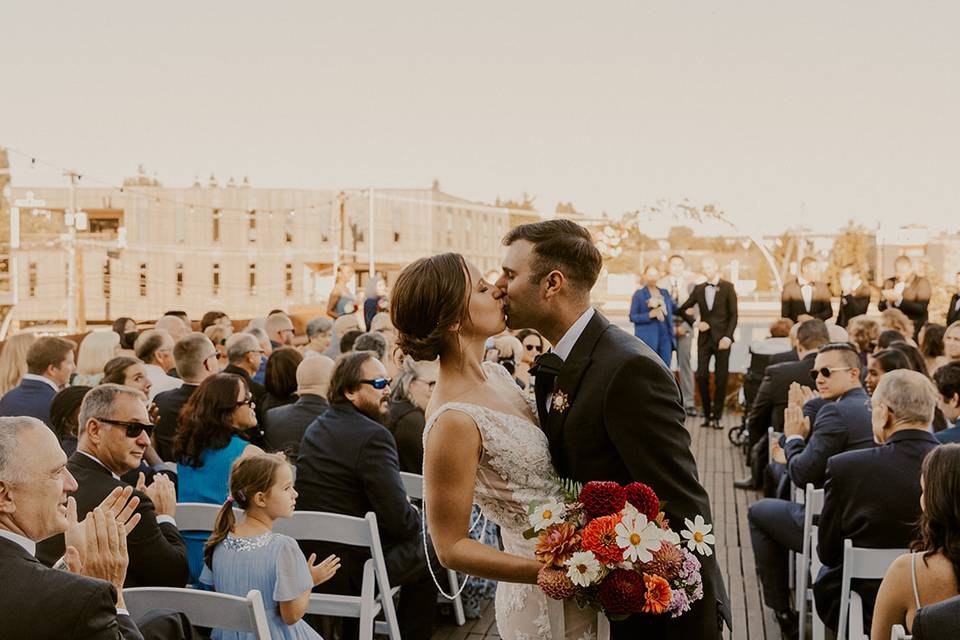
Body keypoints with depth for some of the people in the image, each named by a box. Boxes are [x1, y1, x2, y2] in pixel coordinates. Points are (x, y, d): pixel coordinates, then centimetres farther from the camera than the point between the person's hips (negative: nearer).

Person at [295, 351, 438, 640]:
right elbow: (400, 520, -21)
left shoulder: (314, 428, 7)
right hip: (351, 570, -7)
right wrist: (417, 517, 2)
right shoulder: (374, 436, -19)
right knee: (424, 555, 14)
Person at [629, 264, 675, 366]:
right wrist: (649, 315, -18)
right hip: (648, 339, -5)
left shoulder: (664, 292, 14)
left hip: (665, 337, 5)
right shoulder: (639, 294, -1)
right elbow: (632, 317, -6)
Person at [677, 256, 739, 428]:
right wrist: (694, 323, 0)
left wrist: (728, 337, -11)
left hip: (722, 338, -3)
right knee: (701, 376, -2)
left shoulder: (727, 287, 0)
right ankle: (707, 414, 9)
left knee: (721, 378, 0)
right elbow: (682, 310, 14)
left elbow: (733, 314, -3)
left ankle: (717, 416, 7)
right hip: (704, 338, 3)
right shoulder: (699, 289, 8)